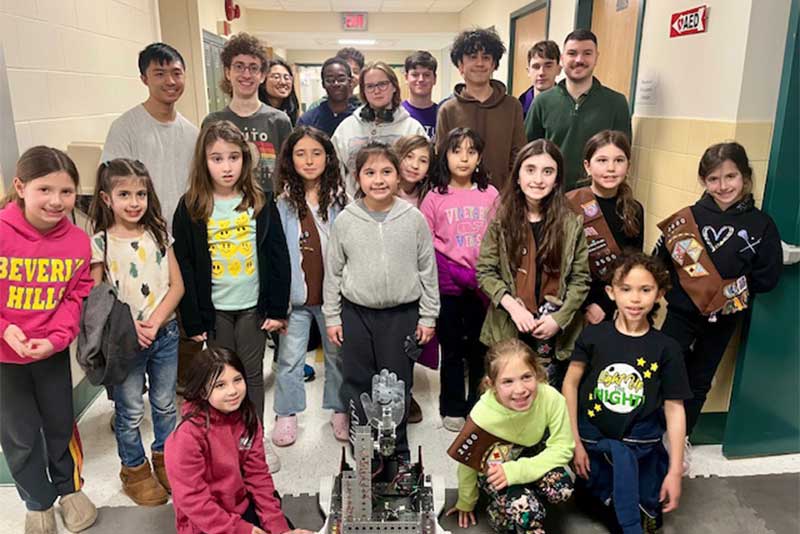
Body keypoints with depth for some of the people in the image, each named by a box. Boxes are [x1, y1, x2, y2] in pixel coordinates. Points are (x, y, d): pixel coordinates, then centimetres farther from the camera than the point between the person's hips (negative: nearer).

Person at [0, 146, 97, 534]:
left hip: (52, 352, 2)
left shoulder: (78, 241, -11)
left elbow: (76, 297, -6)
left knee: (61, 424, 18)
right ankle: (38, 503, 37)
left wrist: (54, 339, -18)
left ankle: (70, 488, 43)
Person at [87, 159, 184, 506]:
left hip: (165, 335, 3)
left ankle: (165, 459, 36)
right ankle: (134, 470, 30)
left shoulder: (158, 234, 1)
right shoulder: (100, 243, -8)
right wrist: (129, 328, -19)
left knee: (165, 404, 16)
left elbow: (177, 285, -1)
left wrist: (155, 322, -13)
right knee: (130, 412, 10)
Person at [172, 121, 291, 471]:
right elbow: (183, 268, -4)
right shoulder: (190, 208, -5)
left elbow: (278, 258, -1)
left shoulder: (260, 203, -2)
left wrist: (278, 309, -5)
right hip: (213, 308, 0)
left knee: (253, 374, 11)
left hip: (253, 306, 1)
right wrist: (192, 321, -6)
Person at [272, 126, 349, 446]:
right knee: (290, 357, 11)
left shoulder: (340, 199, -4)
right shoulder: (283, 203, -3)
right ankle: (286, 414, 28)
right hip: (296, 294, 0)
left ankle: (340, 410, 33)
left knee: (338, 353, 15)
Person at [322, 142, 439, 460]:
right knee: (358, 383, 10)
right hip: (356, 313, 1)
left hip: (402, 313, 0)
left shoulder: (414, 218, -4)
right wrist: (332, 317, 4)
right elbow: (333, 271, 4)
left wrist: (428, 316, 2)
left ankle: (397, 449, 28)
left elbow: (427, 269, 1)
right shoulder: (345, 220, -3)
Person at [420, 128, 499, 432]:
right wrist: (461, 271, -12)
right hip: (448, 286, -1)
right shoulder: (435, 197, -3)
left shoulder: (490, 195, 1)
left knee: (480, 349, 12)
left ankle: (478, 407, 29)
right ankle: (452, 409, 24)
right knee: (452, 350, 10)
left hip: (482, 286, 1)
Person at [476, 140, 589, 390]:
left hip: (557, 335, 0)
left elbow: (580, 279, -1)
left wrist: (559, 319, -12)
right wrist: (511, 305, -16)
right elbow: (485, 271, -3)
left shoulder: (571, 225, -3)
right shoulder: (501, 221, -2)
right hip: (507, 331, 0)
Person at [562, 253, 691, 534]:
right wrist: (574, 443, -4)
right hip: (594, 439, 0)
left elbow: (674, 408, -4)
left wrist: (675, 471, -4)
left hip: (641, 444, 1)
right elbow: (570, 384, -3)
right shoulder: (593, 335, -9)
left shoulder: (666, 348, -8)